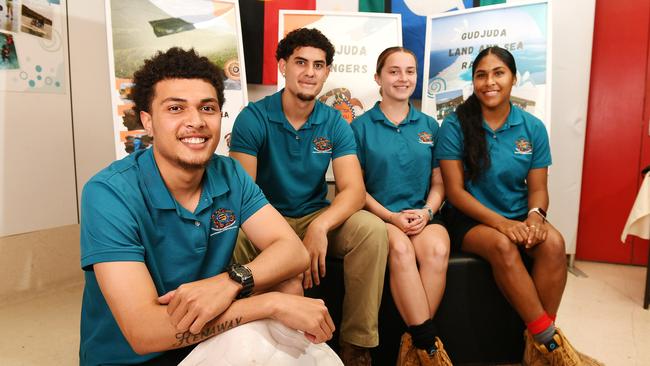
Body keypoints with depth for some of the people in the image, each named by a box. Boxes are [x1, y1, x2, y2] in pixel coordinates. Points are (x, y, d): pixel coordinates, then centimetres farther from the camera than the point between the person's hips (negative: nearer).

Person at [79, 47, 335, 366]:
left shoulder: (230, 175, -5)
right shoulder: (110, 194, -22)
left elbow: (294, 252, -13)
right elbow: (143, 332, -30)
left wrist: (230, 281, -33)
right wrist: (272, 304, -31)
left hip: (209, 338, 6)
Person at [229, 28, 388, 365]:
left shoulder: (335, 123, -1)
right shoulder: (253, 118, -9)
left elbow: (353, 189, -11)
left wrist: (320, 226, -33)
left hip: (317, 219, 2)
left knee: (372, 229, -24)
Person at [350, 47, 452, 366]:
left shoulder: (429, 126, 15)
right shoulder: (361, 126, 5)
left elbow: (438, 183, 14)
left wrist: (426, 212, -8)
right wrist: (392, 217, -12)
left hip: (423, 216, 3)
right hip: (379, 216, -2)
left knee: (437, 248, -31)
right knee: (400, 247, -35)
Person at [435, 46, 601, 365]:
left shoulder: (532, 128, 3)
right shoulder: (456, 125, -7)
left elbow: (538, 188, 4)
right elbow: (455, 190, -10)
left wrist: (535, 215, -20)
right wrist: (500, 222, -23)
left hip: (518, 217, 3)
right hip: (470, 220, -3)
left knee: (553, 242, -27)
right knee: (503, 245, -33)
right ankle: (549, 339, -19)